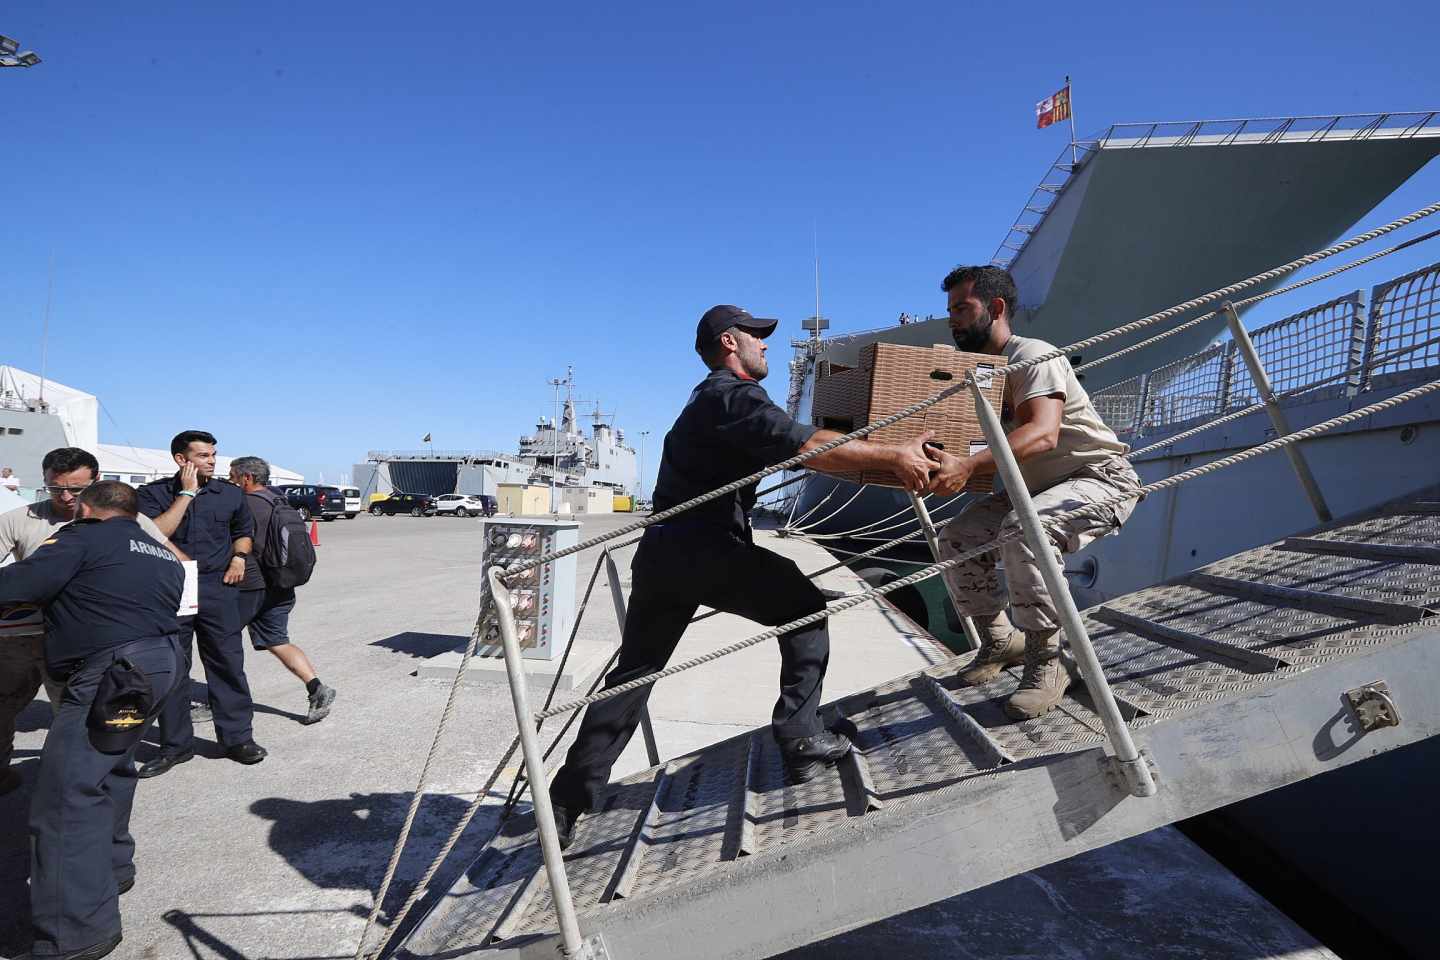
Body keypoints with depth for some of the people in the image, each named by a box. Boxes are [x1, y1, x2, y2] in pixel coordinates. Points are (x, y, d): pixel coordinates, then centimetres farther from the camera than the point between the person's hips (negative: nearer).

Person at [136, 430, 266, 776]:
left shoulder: (230, 493, 7)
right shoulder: (154, 493, 0)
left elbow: (244, 530, 23)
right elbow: (154, 534, -16)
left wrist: (238, 558, 4)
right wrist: (187, 493, -13)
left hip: (218, 588, 1)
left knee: (228, 663, 2)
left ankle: (238, 737, 11)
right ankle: (175, 744, 19)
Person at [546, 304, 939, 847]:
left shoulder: (713, 398, 26)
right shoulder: (733, 396, -6)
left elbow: (791, 449, 26)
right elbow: (809, 447, -23)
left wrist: (884, 458, 23)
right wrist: (895, 457, -20)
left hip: (662, 551, 9)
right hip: (707, 551, -9)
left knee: (633, 674, 14)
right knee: (805, 608, 8)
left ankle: (568, 802, 16)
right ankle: (800, 739, 6)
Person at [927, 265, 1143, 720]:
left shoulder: (1032, 355, -20)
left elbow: (1043, 435, -37)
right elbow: (963, 441, 5)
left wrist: (969, 466, -51)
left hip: (1102, 477, -8)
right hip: (1037, 487, 9)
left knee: (1023, 531, -36)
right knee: (955, 539, -5)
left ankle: (1046, 662, -20)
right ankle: (999, 640, 13)